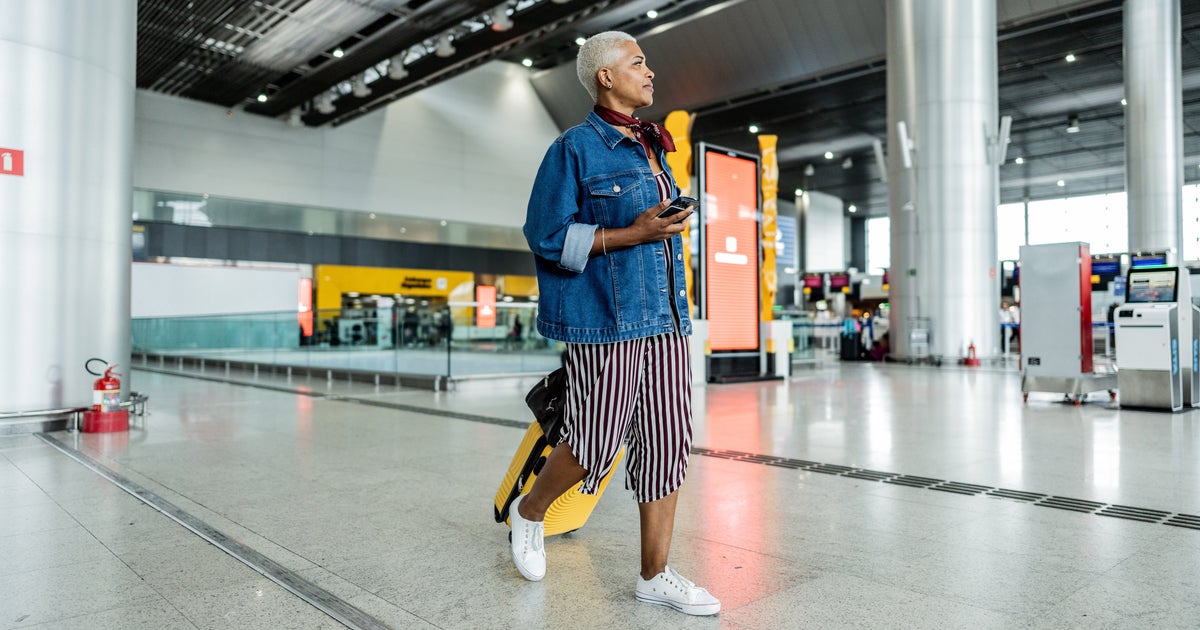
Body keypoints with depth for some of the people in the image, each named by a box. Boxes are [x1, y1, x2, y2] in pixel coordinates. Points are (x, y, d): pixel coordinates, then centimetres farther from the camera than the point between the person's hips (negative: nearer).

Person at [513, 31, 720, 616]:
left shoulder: (652, 147, 18)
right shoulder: (576, 147, -5)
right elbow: (547, 236, -10)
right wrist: (634, 233, -16)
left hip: (664, 316, 8)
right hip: (606, 320, -7)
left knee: (667, 442, 4)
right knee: (595, 445, -2)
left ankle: (654, 575, 15)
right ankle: (530, 511, 28)